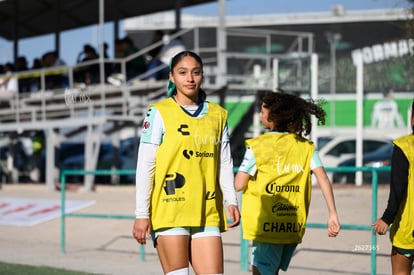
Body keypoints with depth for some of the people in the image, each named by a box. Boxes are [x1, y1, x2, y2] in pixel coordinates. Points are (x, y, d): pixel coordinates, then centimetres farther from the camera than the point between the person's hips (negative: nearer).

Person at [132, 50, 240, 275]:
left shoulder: (218, 115, 13)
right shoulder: (159, 113, 1)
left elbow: (225, 164, 15)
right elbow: (145, 166, -2)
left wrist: (231, 201, 1)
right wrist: (141, 214, -7)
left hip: (207, 214, 4)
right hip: (169, 212, -4)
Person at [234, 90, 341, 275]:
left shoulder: (258, 146, -7)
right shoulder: (306, 146, 5)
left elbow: (239, 185, -9)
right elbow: (323, 178, -4)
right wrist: (333, 214, -6)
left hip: (267, 226, -6)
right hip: (294, 228, 6)